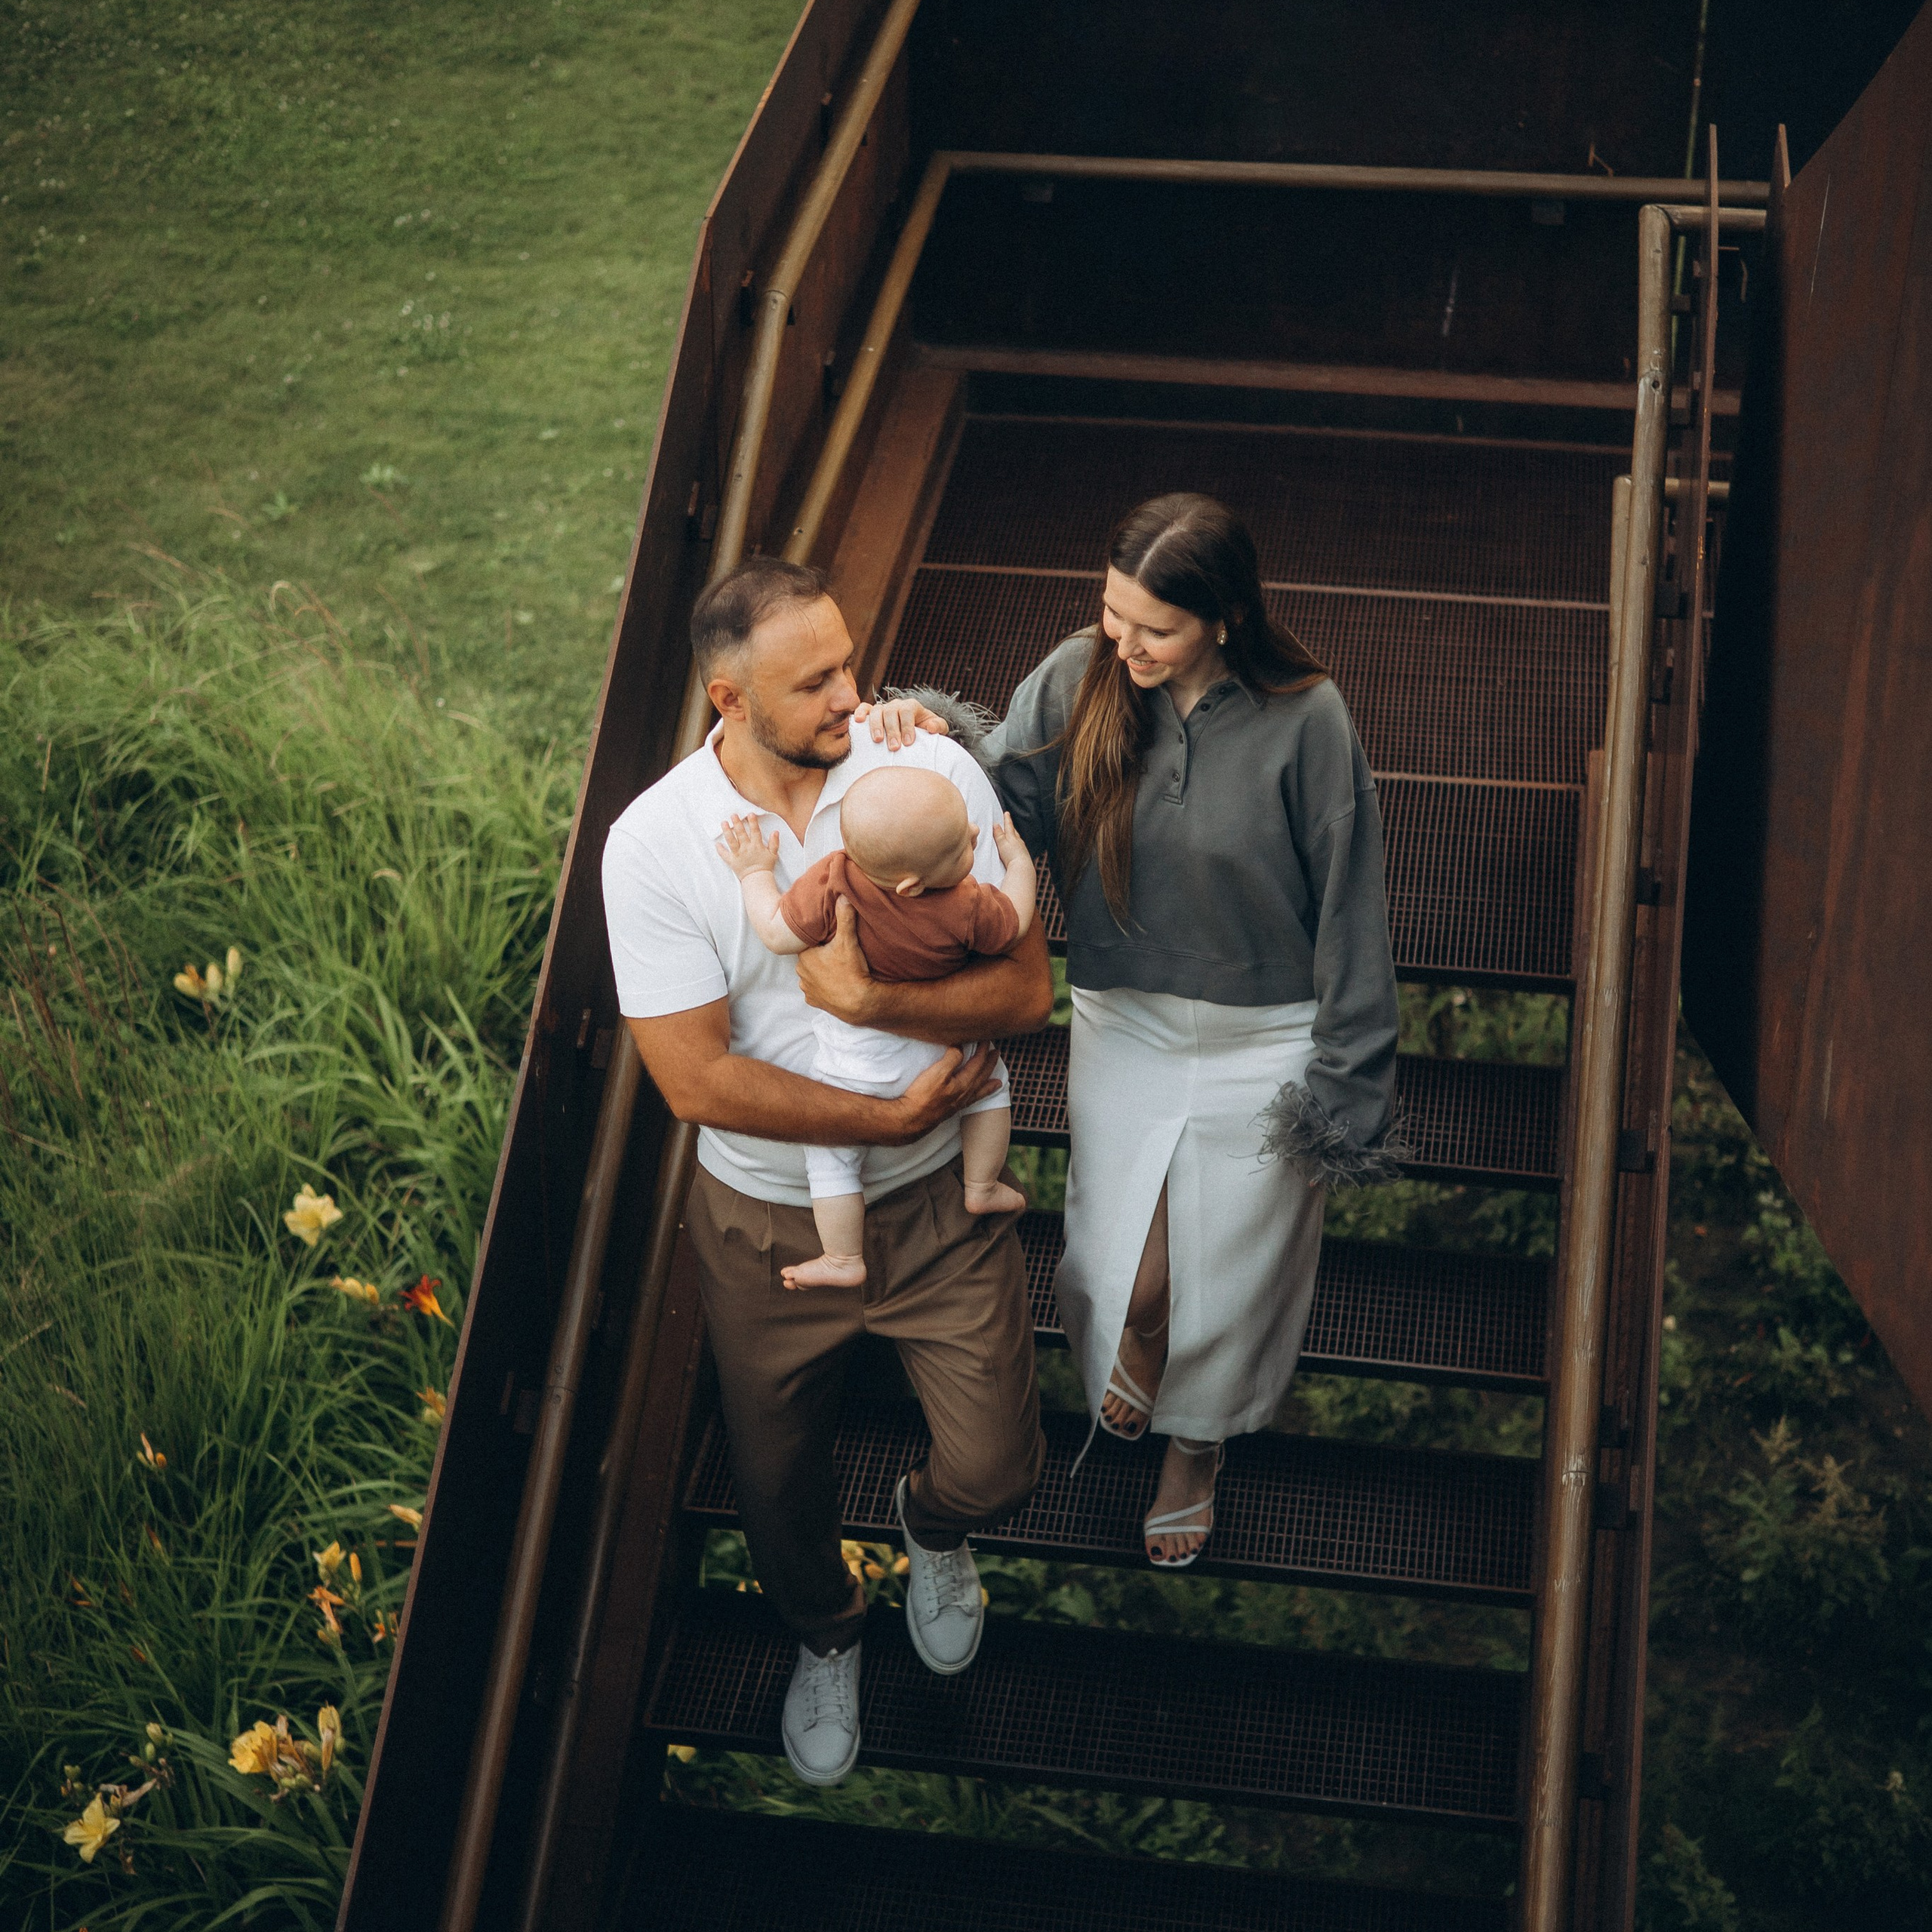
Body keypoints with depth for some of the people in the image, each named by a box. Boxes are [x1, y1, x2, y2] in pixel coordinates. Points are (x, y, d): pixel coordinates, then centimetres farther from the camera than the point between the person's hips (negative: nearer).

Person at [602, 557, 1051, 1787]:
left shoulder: (932, 771, -15)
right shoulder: (654, 845, -19)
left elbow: (1027, 987, -16)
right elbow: (696, 1081, -21)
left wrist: (874, 1000, -32)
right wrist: (895, 1117, -21)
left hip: (937, 1201, 0)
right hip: (769, 1225, 0)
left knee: (994, 1473, 4)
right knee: (781, 1487, 18)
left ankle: (934, 1525, 43)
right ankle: (825, 1634, 52)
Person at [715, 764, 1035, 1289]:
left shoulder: (832, 882, -30)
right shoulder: (967, 908, -28)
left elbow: (779, 933, -20)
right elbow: (1014, 926, -8)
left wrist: (756, 874, -4)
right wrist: (1018, 860, 6)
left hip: (857, 1062, -1)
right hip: (939, 1045, 1)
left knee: (833, 1156, 17)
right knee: (990, 1080, 31)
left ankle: (844, 1261, 26)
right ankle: (982, 1187, 37)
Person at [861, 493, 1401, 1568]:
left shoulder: (1304, 721, -21)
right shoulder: (1080, 681, -13)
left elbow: (1349, 912, -14)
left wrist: (1345, 1092, -9)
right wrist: (933, 734, -32)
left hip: (1259, 1046, -2)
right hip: (1123, 1027, 2)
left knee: (1227, 1276, 15)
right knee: (1124, 1277, 10)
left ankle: (1198, 1448, 48)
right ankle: (1140, 1343, 51)